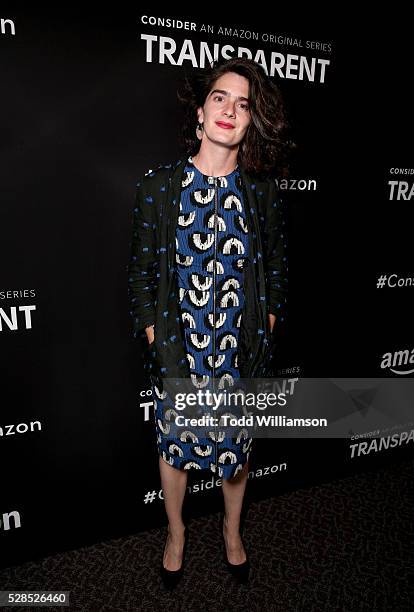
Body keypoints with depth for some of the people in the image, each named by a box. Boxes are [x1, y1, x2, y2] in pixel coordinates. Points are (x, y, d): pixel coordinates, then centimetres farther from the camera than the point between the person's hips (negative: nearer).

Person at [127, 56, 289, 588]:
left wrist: (269, 322, 3)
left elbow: (275, 264, 8)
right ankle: (176, 532, 47)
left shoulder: (261, 191, -2)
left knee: (236, 445, 19)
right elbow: (141, 269, -1)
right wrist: (152, 332, -4)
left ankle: (232, 529, 49)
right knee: (174, 445, 17)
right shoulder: (158, 186, -6)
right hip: (177, 349, -1)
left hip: (240, 349, 1)